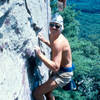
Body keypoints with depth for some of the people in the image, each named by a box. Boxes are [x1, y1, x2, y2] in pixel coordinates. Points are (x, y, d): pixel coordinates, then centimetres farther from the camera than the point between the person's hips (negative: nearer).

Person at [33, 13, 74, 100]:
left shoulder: (58, 42, -29)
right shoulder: (51, 35, 0)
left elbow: (55, 67, -35)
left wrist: (40, 55, -34)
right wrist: (45, 41, 13)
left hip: (64, 74, -10)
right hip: (60, 71, 10)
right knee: (47, 91, 27)